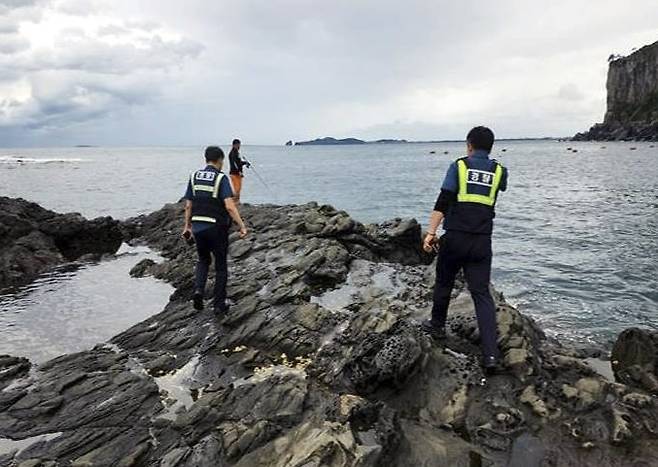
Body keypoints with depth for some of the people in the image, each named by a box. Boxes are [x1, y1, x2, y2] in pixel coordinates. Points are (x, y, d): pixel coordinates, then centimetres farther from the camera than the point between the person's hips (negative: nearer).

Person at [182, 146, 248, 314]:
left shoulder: (194, 177, 5)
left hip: (197, 227, 4)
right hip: (217, 228, -4)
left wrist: (187, 226, 17)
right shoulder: (221, 178, -10)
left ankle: (198, 290, 4)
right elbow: (229, 206, -21)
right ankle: (219, 304, 15)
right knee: (221, 266, 11)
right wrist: (242, 226, -19)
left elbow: (188, 206, 8)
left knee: (203, 260, 25)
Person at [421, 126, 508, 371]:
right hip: (482, 242, 2)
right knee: (482, 293, 2)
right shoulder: (499, 171, 7)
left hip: (455, 238, -2)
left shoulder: (459, 166, 0)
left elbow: (442, 202, -10)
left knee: (444, 283, 19)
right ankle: (491, 354, -5)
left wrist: (431, 232, -11)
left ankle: (437, 325, 37)